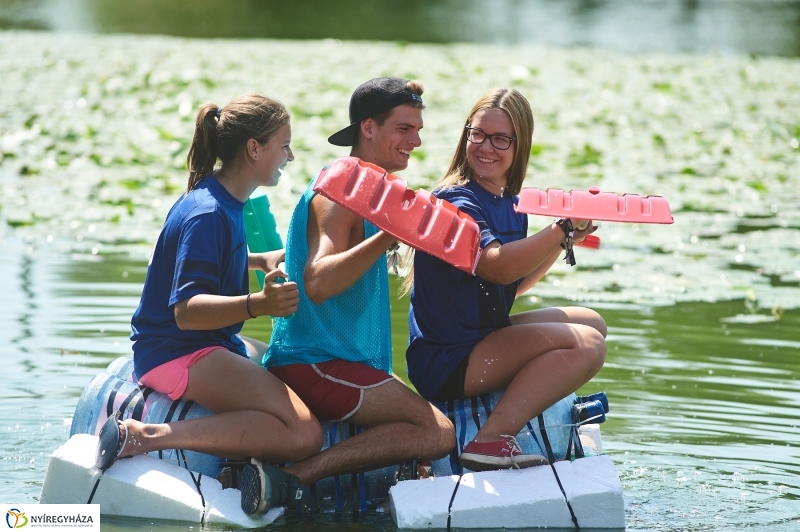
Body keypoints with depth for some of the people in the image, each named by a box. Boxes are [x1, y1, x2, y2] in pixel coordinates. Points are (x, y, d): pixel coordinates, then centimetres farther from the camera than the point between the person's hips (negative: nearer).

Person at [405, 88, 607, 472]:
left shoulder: (510, 205, 12)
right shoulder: (454, 201, -16)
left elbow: (514, 285, 17)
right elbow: (497, 266, -32)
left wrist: (567, 239, 8)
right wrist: (564, 229, -36)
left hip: (484, 337, 10)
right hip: (444, 363, -10)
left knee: (591, 322, 18)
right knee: (585, 344, -20)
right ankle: (491, 440, -27)